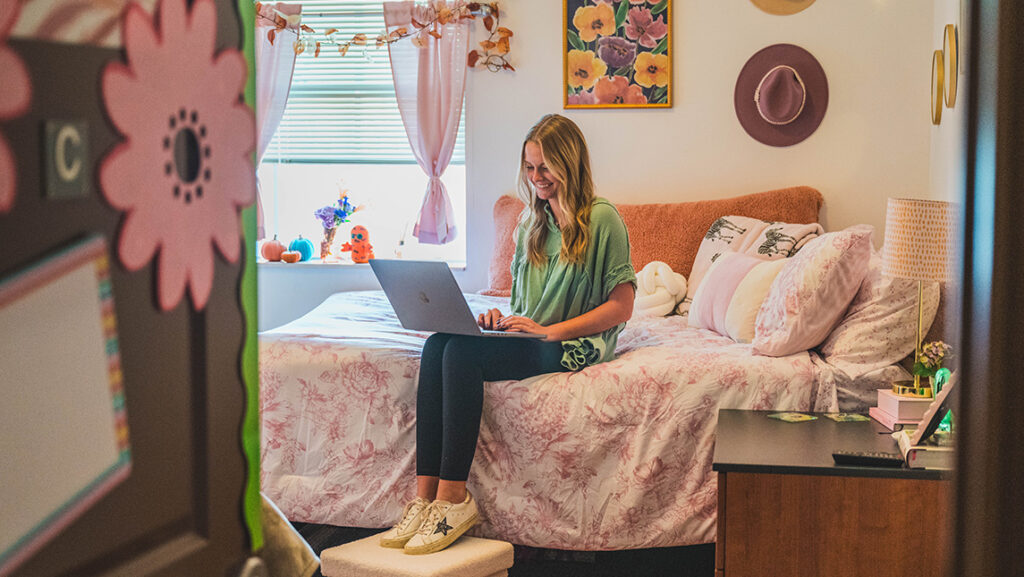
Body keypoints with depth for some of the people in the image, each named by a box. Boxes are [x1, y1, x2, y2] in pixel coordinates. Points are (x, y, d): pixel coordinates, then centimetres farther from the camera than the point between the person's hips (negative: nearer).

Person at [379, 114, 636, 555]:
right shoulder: (531, 223, 19)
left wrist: (549, 331, -15)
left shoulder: (601, 219, -3)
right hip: (526, 337, 7)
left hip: (574, 344, -7)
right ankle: (426, 493, -31)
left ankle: (453, 498, -29)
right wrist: (502, 319, 0)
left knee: (463, 352, -31)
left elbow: (621, 307, -8)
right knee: (437, 345, -23)